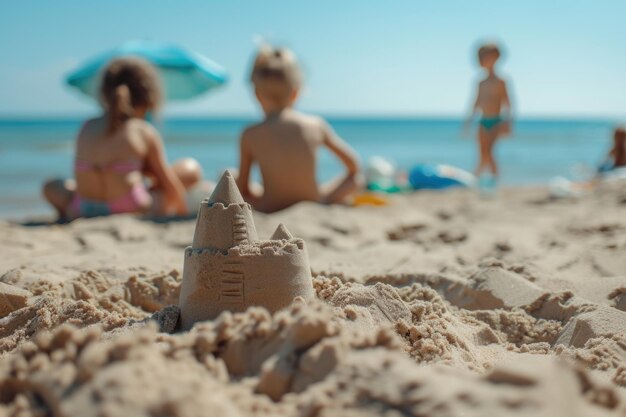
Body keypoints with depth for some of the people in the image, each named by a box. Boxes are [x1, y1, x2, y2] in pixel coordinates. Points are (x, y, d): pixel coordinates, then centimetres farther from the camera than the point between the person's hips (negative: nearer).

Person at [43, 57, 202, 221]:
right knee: (191, 169, 10)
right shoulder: (145, 132, -1)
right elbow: (169, 183, 5)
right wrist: (184, 214, 18)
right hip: (132, 212, -5)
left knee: (52, 187, 37)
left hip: (83, 213, 5)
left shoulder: (87, 128, 9)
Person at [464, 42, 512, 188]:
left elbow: (506, 102, -6)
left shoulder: (499, 82, -6)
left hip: (495, 121, -5)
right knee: (484, 152, 4)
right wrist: (471, 118, 19)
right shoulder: (482, 83, 11)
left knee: (488, 150, -10)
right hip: (483, 121, 5)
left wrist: (507, 121, -10)